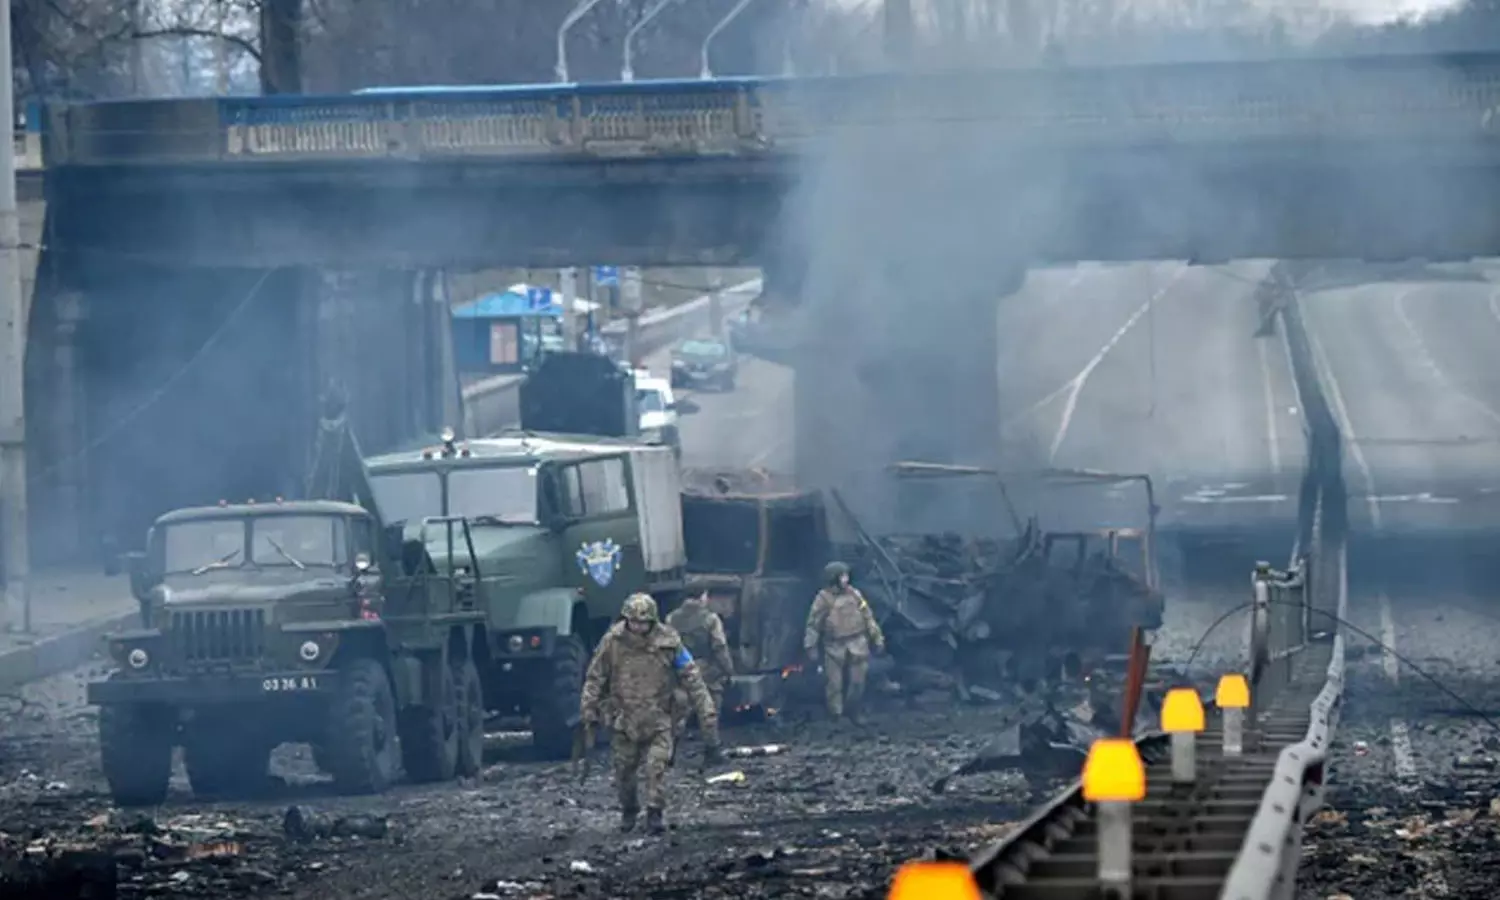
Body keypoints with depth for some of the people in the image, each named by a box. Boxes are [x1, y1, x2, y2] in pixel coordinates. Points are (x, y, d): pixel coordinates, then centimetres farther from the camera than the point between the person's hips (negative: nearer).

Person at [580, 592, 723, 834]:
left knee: (656, 765, -14)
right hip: (623, 719, 2)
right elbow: (595, 677, 1)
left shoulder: (668, 643, -12)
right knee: (624, 769, 10)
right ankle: (628, 811, 33)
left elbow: (692, 678, -7)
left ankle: (655, 813, -4)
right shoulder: (612, 641, -10)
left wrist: (707, 712, -10)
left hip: (657, 719, -2)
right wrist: (589, 710, 0)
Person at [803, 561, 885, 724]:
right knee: (835, 684, -2)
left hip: (857, 645, 3)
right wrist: (811, 647, -5)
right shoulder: (824, 599, -5)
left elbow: (868, 617, 11)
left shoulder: (854, 594, 6)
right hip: (835, 647, -3)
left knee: (857, 682, 5)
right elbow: (813, 624, -3)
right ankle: (835, 716, 8)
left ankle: (854, 712, 21)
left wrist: (877, 639, 10)